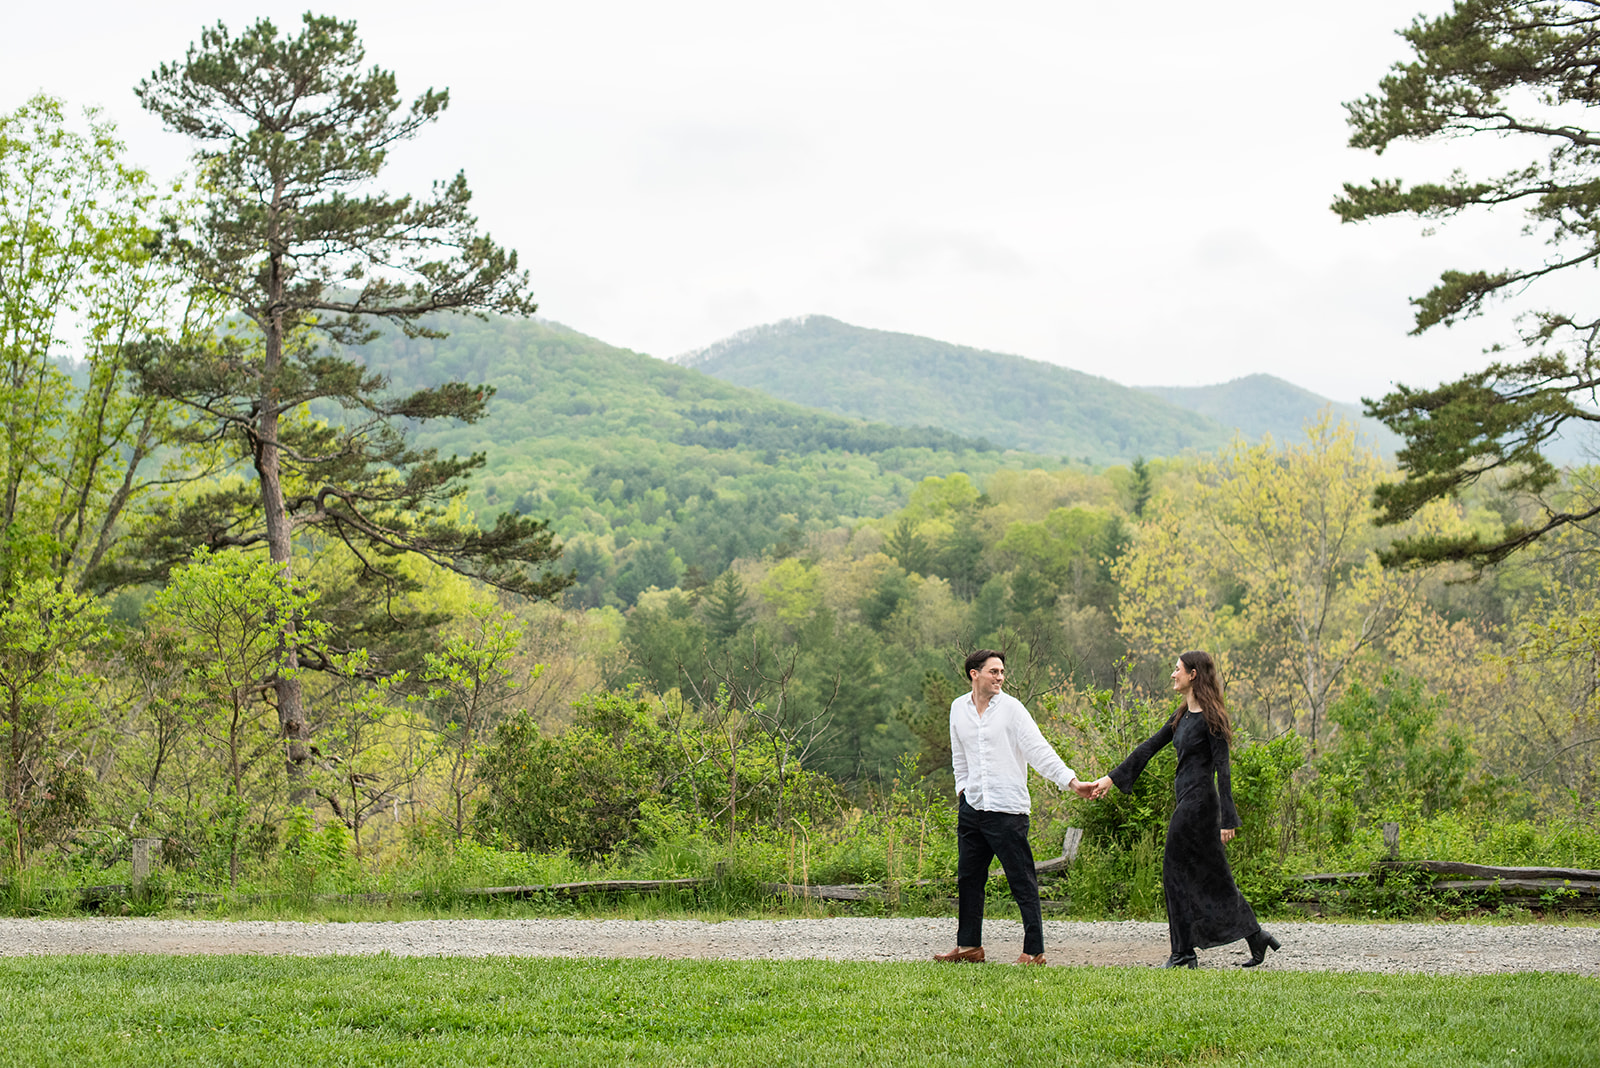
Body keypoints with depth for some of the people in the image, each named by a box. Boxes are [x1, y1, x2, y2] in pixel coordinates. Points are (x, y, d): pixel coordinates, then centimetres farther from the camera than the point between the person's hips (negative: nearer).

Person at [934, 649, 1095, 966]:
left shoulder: (1011, 708, -6)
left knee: (1022, 881, -4)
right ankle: (969, 946, 24)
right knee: (968, 878, 12)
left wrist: (1071, 781, -20)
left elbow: (1040, 750, -11)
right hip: (972, 808, 5)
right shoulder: (958, 708, 9)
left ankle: (1034, 951, 1)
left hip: (1007, 809, -5)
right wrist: (962, 787, 14)